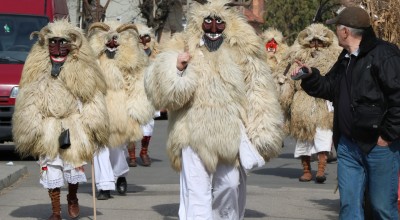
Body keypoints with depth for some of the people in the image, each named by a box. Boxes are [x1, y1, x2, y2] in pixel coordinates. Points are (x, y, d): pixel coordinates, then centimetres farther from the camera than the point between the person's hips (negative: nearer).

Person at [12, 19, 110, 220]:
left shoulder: (82, 69, 1)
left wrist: (93, 127, -5)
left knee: (74, 168, 1)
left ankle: (72, 198, 30)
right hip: (47, 130, 1)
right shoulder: (37, 70, 5)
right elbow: (28, 103, 4)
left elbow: (93, 99, 1)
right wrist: (30, 131, -3)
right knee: (51, 171, 3)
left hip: (75, 129, -1)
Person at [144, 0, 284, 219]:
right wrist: (176, 69, -24)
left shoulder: (243, 49, 4)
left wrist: (262, 134, -2)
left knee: (230, 187, 13)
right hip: (195, 135, -2)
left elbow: (259, 93, 4)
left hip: (231, 135, 2)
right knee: (197, 194, -3)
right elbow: (158, 89, -6)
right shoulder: (182, 47, 1)